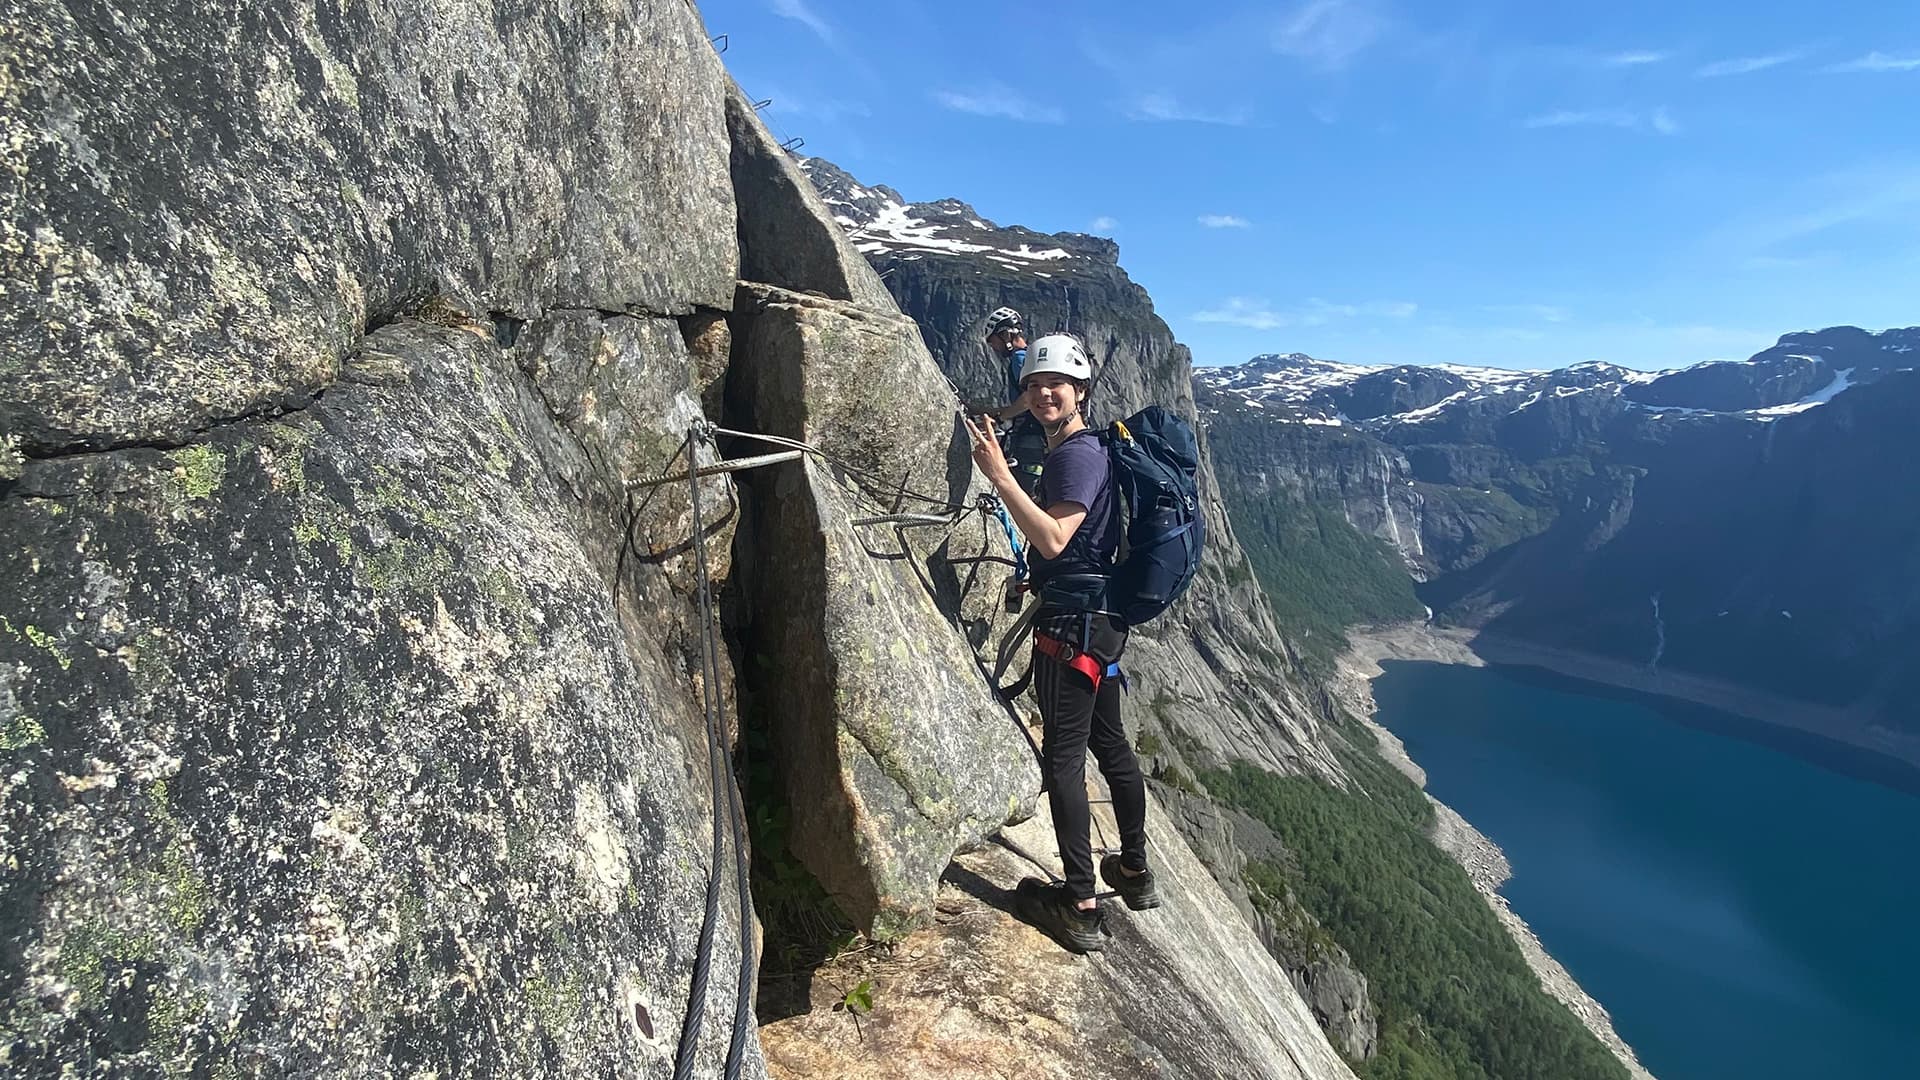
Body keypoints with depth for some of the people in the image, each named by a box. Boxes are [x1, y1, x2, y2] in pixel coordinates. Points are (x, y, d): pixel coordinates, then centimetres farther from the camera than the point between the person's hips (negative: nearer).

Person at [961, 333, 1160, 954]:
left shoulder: (1079, 454, -15)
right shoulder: (1077, 449, 17)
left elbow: (1053, 539, -28)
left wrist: (999, 474, -27)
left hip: (1072, 623, -11)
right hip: (1102, 618, 11)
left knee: (1063, 757, -5)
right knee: (1109, 742, 19)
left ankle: (1079, 907, 3)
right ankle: (1135, 872, 34)